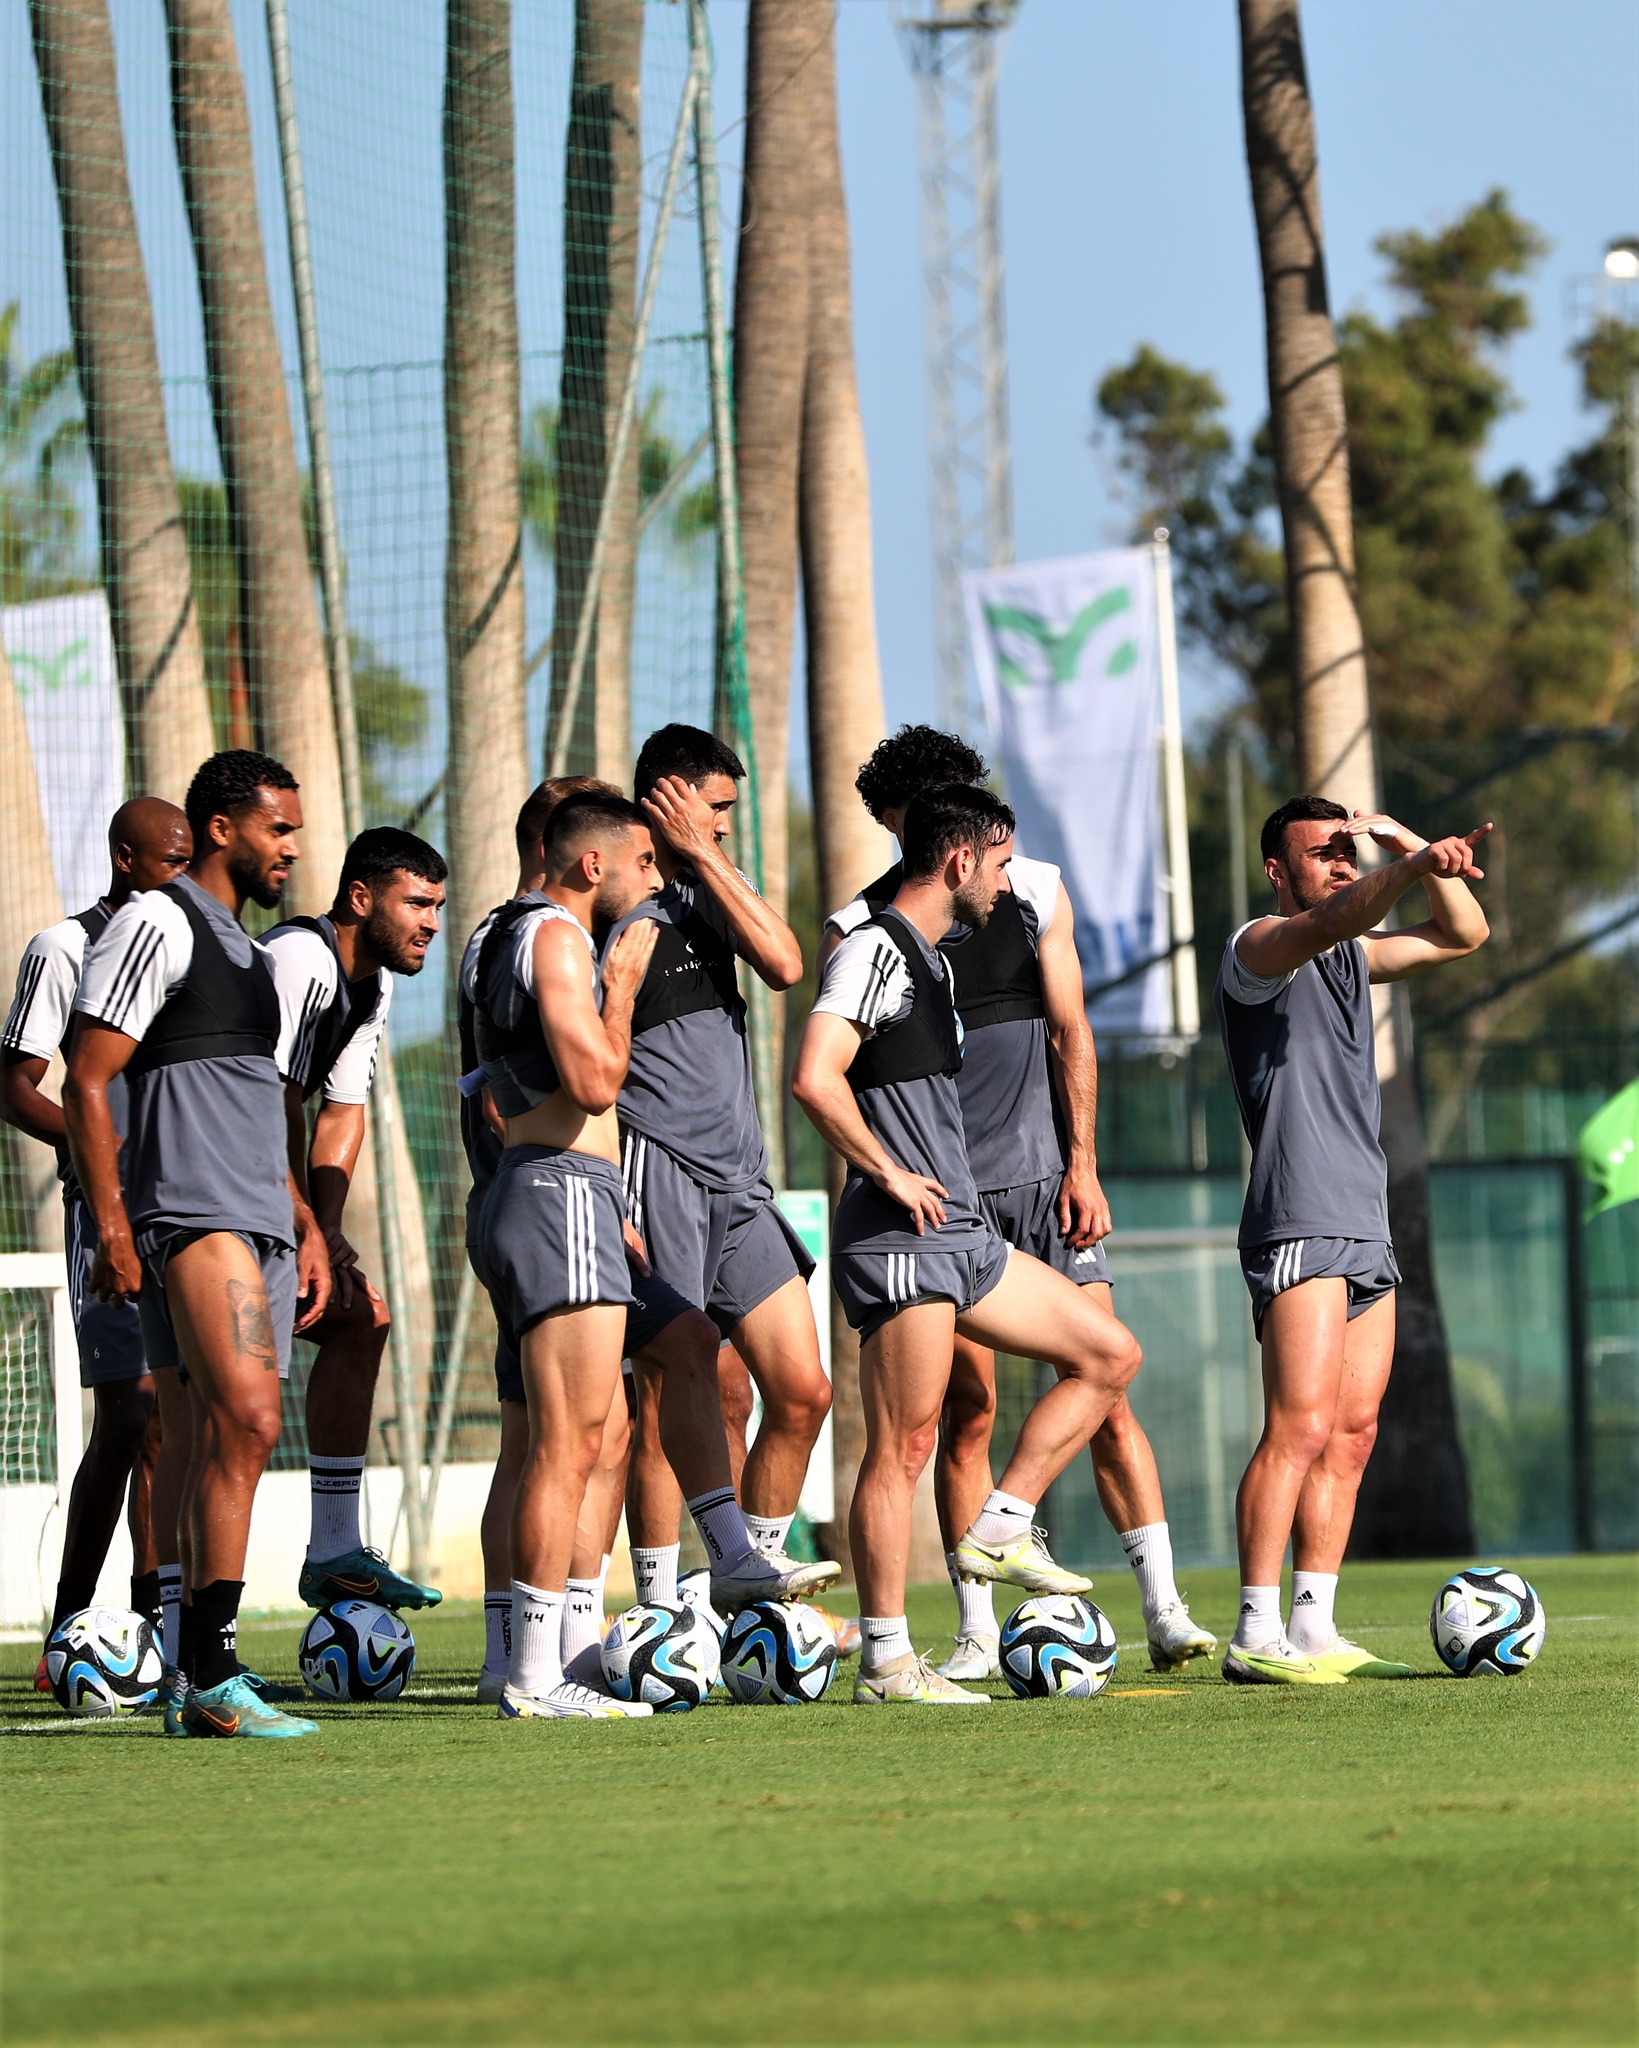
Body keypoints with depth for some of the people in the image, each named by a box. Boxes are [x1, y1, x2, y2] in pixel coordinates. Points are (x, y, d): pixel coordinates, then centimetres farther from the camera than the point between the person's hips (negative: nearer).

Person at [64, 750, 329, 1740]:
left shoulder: (246, 950, 23)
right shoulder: (156, 925, -5)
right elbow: (86, 1083, -11)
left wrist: (305, 1224, 24)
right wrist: (112, 1228, -17)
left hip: (258, 1225, 10)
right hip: (191, 1217, -10)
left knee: (231, 1442, 6)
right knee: (245, 1425, -20)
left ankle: (194, 1688, 9)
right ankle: (212, 1678, -23)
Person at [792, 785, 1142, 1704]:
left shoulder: (934, 962, 19)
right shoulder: (875, 952, -12)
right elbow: (816, 1078, -26)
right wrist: (889, 1174, -18)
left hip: (962, 1234, 10)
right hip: (900, 1242, -10)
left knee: (1110, 1353, 10)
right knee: (903, 1447, -8)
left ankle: (999, 1533, 10)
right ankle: (887, 1661, -5)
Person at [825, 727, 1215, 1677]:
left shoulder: (1035, 893, 7)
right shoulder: (860, 927, 1)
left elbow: (1070, 1032, 7)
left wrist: (1082, 1163, -2)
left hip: (1046, 1179, 1)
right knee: (968, 1411, -1)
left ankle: (1165, 1607, -6)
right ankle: (978, 1631, 5)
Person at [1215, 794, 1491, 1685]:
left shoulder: (1351, 957, 20)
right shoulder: (1259, 948, -4)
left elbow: (1465, 935, 23)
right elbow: (1329, 922, -26)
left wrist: (1416, 850, 9)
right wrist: (1415, 867, -41)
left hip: (1365, 1228, 9)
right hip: (1299, 1226, -9)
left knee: (1351, 1437, 5)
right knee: (1301, 1432, -15)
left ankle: (1316, 1633, 7)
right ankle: (1256, 1638, -16)